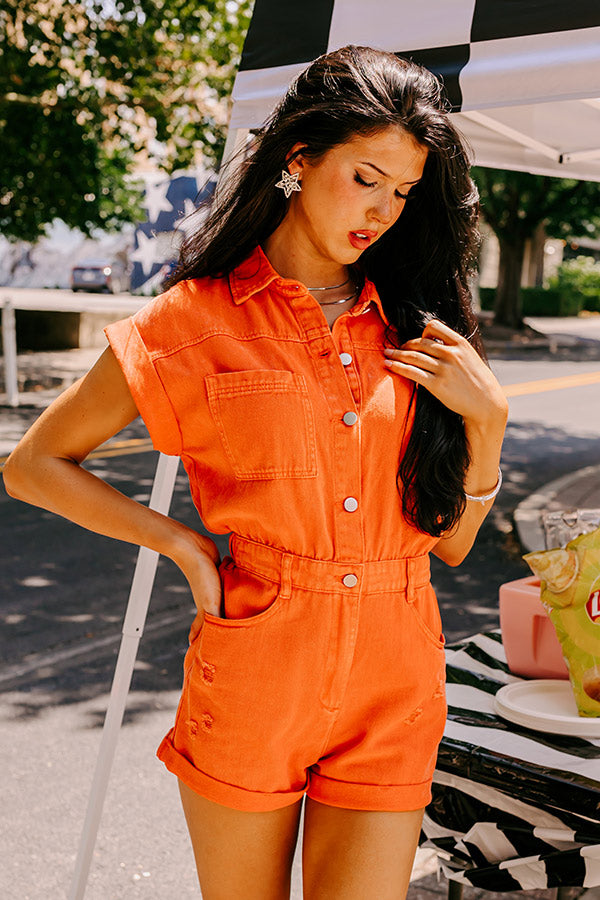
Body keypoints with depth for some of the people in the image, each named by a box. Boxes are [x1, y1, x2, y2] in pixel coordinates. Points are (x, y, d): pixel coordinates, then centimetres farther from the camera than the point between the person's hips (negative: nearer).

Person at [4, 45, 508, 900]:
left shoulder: (414, 329, 6)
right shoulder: (200, 318, -3)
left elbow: (452, 541, 8)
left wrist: (485, 416, -7)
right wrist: (184, 544, -6)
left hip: (393, 697, 2)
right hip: (251, 687, -2)